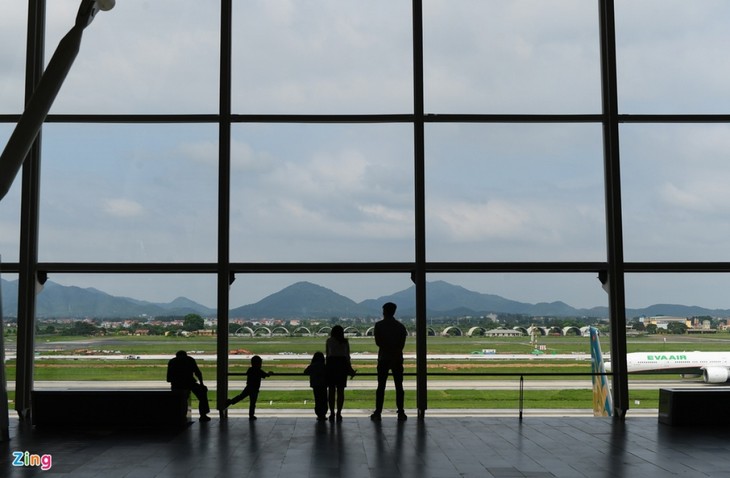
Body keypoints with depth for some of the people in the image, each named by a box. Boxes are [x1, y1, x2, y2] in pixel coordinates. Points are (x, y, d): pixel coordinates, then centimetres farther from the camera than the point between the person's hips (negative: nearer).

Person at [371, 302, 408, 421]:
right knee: (399, 386, 5)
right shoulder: (400, 326, 7)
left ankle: (378, 413, 0)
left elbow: (378, 342, -5)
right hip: (398, 359, 2)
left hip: (383, 358, -2)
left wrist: (387, 348, 1)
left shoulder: (379, 325, -1)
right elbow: (402, 344, -1)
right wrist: (395, 351, -2)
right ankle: (401, 413, 1)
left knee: (381, 386, 2)